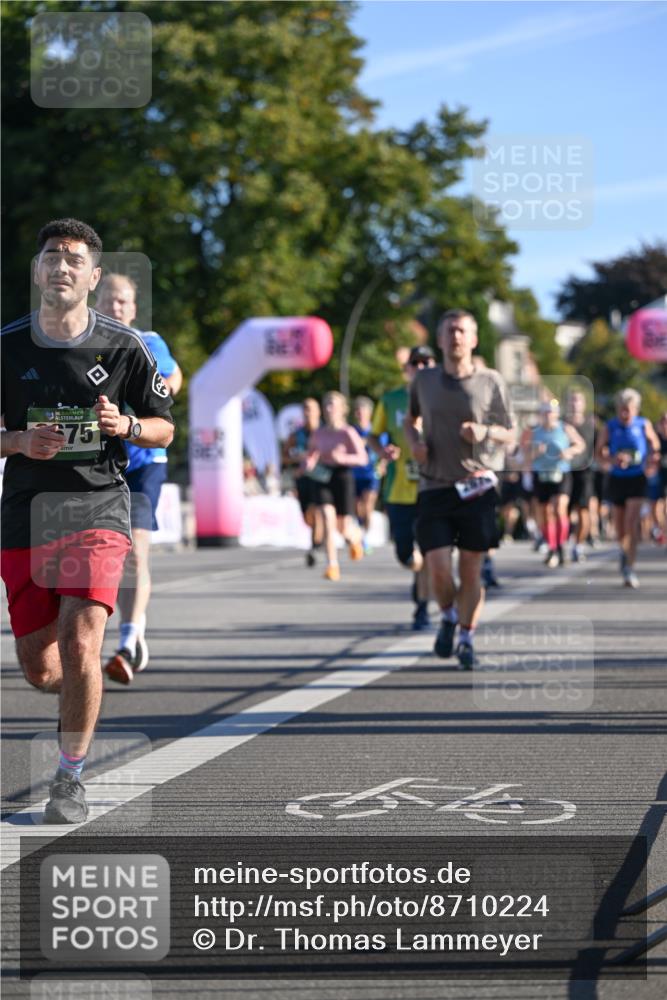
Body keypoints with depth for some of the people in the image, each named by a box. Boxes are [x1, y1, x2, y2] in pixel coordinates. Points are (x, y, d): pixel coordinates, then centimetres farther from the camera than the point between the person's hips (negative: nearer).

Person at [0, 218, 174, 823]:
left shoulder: (124, 348, -1)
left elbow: (165, 429, 8)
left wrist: (125, 426, -14)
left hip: (98, 508, -2)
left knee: (80, 644, -19)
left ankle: (71, 779, -4)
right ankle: (83, 700, 41)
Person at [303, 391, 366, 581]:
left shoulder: (348, 433, -6)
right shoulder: (318, 434, 7)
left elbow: (362, 458, -12)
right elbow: (310, 455, 20)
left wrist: (342, 458, -27)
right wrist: (308, 464, -2)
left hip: (342, 476, -3)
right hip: (322, 479, 3)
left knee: (344, 528, 5)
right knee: (328, 520, -15)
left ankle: (355, 536, 44)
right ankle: (332, 566, -14)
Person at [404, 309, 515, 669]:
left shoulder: (491, 382, 1)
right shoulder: (424, 380, 6)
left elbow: (510, 436, 7)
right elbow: (411, 420, 24)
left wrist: (485, 431, -14)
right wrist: (415, 442, 1)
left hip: (477, 490, -1)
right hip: (434, 489, 1)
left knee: (471, 572, 1)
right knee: (439, 571, -9)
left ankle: (467, 640, 19)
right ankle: (448, 618, 22)